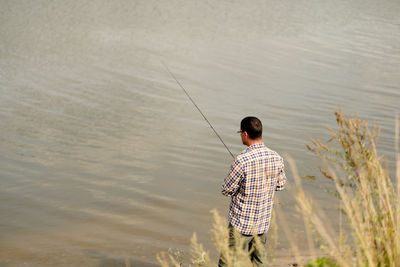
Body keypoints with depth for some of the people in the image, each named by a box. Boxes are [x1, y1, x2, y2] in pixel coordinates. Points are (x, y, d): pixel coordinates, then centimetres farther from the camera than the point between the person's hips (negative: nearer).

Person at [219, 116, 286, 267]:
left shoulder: (242, 160, -23)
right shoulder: (276, 158, -4)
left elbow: (226, 190, -13)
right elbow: (280, 185, 11)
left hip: (241, 223, -6)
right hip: (263, 222, 6)